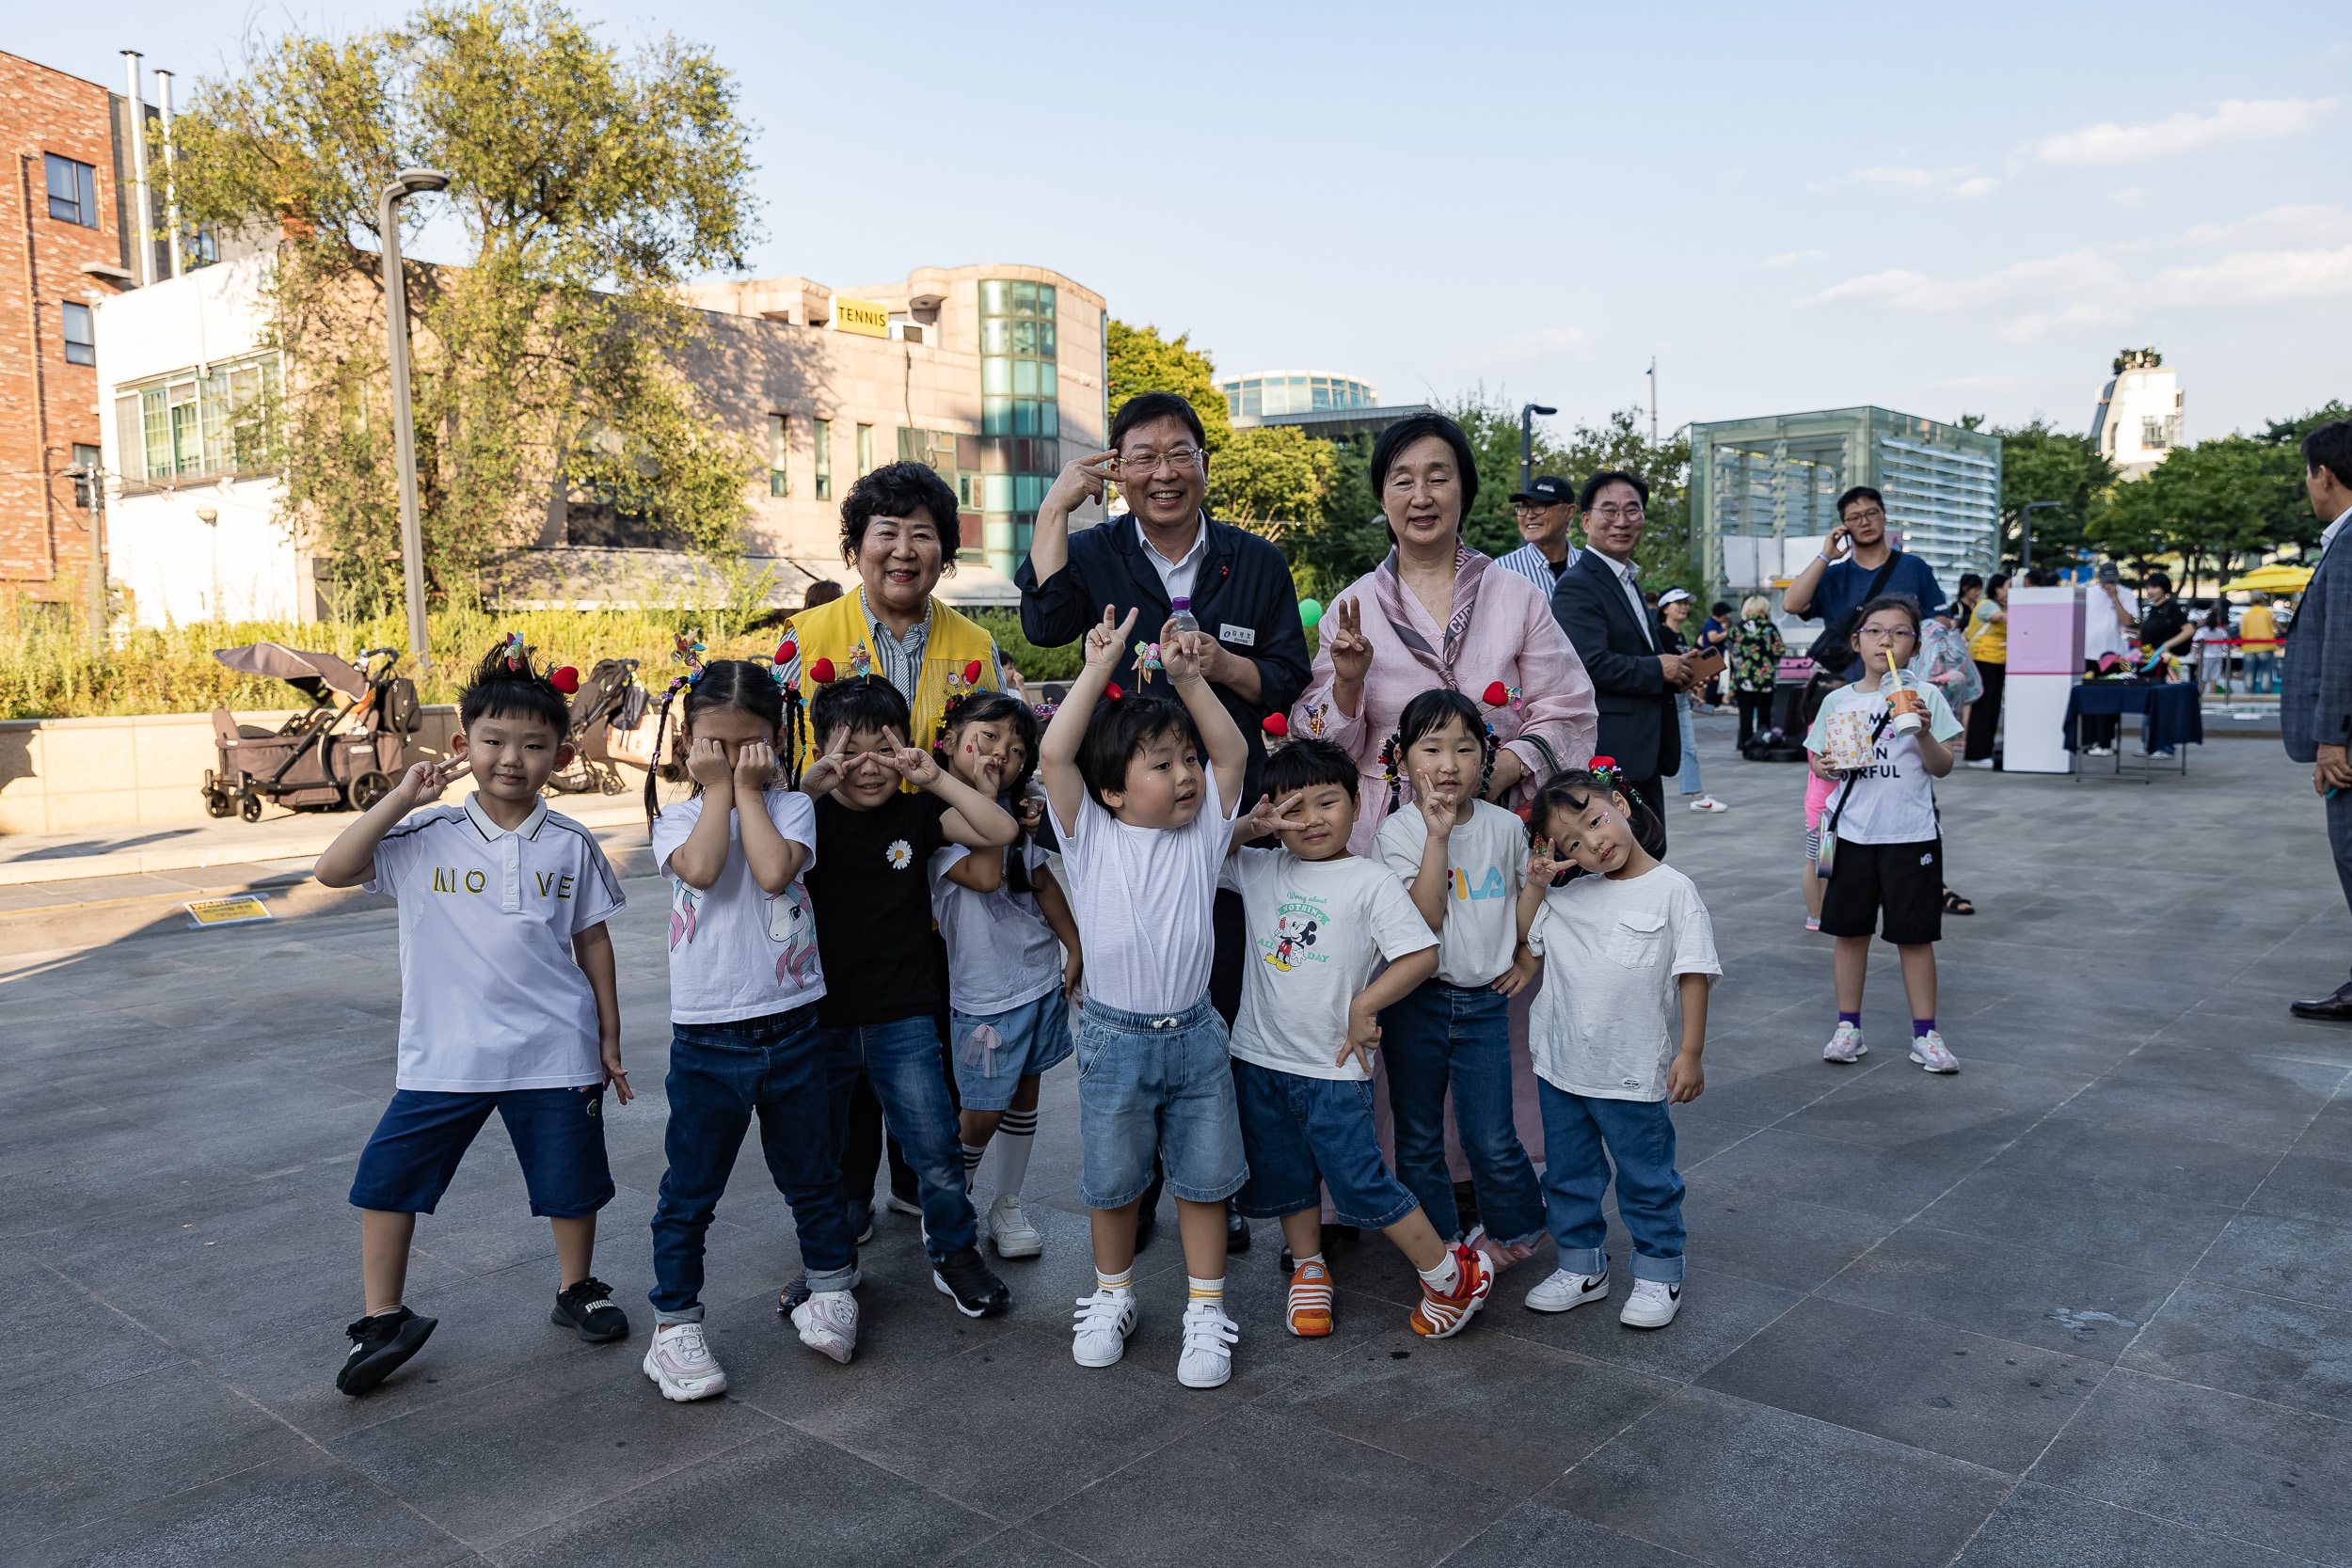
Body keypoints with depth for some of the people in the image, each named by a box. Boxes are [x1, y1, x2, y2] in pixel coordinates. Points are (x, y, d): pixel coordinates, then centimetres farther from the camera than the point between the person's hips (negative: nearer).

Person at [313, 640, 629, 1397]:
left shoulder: (570, 845, -1)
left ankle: (577, 1288, 36)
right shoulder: (426, 836, -3)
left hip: (554, 1050, 0)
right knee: (387, 1178, 3)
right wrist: (401, 798, -18)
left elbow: (593, 942, 6)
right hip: (444, 1051, 0)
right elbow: (332, 871, -14)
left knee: (569, 1182, 12)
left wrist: (610, 1040, 6)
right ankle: (383, 1320, 21)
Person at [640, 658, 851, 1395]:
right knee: (689, 1192, 8)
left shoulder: (791, 807, 0)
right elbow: (701, 867, -22)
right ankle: (675, 1326, 22)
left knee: (812, 1176, 17)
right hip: (706, 1036, 0)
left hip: (792, 1027, 1)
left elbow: (774, 871, -21)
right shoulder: (676, 818, 1)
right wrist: (717, 789, -12)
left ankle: (831, 1290, 37)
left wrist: (748, 788, -12)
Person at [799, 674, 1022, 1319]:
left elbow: (1002, 831, -11)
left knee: (935, 1145, 3)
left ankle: (956, 1254, 24)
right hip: (821, 1016, 1)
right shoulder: (813, 814, -3)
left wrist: (937, 777, -18)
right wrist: (806, 788, -27)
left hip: (903, 1017, 0)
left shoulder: (917, 813, -1)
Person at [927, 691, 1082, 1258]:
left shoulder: (1016, 816, 8)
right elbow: (985, 875, -30)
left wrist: (1076, 948, 12)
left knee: (1024, 1097, 14)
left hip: (1044, 978, 7)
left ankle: (1008, 1207, 28)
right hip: (985, 993, -6)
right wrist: (985, 798, -23)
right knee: (984, 1112, 0)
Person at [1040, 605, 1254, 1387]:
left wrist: (1188, 676, -9)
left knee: (1203, 1178, 10)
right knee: (1112, 1182, 14)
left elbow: (1234, 751, -4)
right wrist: (1098, 669, -18)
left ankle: (1206, 1312, 23)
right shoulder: (1090, 834, -7)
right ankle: (1112, 1296, 35)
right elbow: (1054, 753, -19)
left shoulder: (1203, 832, 1)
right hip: (1115, 1037, -2)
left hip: (1194, 1035, 2)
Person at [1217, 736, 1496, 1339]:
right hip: (1262, 1060, 5)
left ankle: (1452, 1274, 15)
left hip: (1334, 1068, -5)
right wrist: (1247, 826, -4)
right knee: (1284, 1177, 17)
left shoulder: (1370, 881, -8)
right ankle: (1309, 1269, 38)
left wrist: (1363, 1005, -14)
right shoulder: (1259, 869, 5)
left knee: (1360, 1182, -2)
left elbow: (1423, 954, -11)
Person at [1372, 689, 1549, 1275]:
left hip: (1484, 1000, 1)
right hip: (1415, 1001, -1)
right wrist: (1438, 835, -25)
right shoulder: (1399, 832, -9)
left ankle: (1518, 1226, 28)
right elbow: (1423, 921, -21)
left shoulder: (1506, 826, 1)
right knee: (1418, 1138, 9)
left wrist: (1528, 959, 9)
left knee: (1491, 1139, 1)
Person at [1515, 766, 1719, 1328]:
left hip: (1635, 1074, -5)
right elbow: (1524, 939, 16)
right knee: (1567, 1176, 16)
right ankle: (1582, 1267, 33)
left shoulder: (1671, 891, -9)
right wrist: (1534, 885, 2)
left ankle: (1658, 1276, 27)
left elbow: (1693, 975, -10)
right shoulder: (1567, 897, 4)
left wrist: (1690, 1053, -13)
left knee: (1646, 1180, 10)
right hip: (1562, 1069, 5)